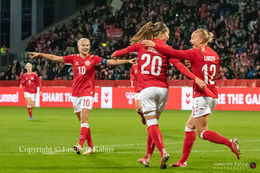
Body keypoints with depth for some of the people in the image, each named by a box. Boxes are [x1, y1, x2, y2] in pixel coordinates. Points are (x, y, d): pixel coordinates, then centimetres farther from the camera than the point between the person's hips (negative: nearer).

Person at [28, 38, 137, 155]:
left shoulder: (93, 59, -1)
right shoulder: (74, 58, 6)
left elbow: (111, 62, -7)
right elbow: (55, 58, 9)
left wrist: (128, 61, -16)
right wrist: (39, 54, 7)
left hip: (88, 93, -4)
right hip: (75, 93, 4)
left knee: (84, 121, -15)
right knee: (82, 121, 8)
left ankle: (80, 146, -23)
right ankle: (90, 147, 16)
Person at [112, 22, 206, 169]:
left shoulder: (142, 44, 6)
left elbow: (127, 50, 23)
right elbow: (180, 65, -9)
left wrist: (116, 54, 44)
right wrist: (195, 78, -16)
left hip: (147, 89, -2)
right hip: (163, 89, 2)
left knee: (152, 124, -6)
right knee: (153, 124, 14)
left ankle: (163, 151, -26)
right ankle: (148, 157, 19)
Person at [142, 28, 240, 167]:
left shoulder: (196, 53, -10)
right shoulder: (214, 54, 11)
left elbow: (175, 53, -13)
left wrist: (155, 45, -7)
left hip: (201, 95, -8)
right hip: (213, 95, 8)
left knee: (202, 132, -4)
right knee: (190, 126, 15)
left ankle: (230, 143, -21)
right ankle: (183, 161, 15)